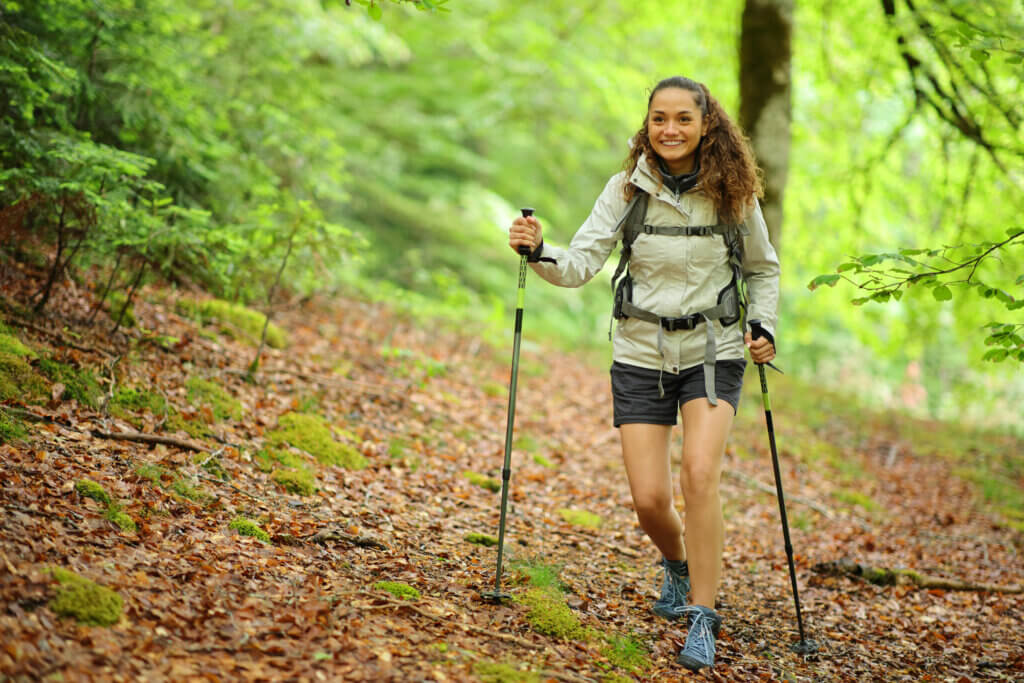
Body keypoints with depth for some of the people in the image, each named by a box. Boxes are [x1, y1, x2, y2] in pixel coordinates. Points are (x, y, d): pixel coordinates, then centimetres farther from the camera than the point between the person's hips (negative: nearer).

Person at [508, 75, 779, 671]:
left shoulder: (733, 194, -3)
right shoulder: (627, 189, -4)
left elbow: (764, 269, 13)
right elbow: (581, 263, -11)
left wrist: (764, 327, -1)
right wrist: (540, 253, -30)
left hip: (713, 352, -1)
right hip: (641, 355, 1)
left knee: (700, 474, -23)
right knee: (649, 499, -4)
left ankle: (702, 618, -13)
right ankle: (678, 565, 32)